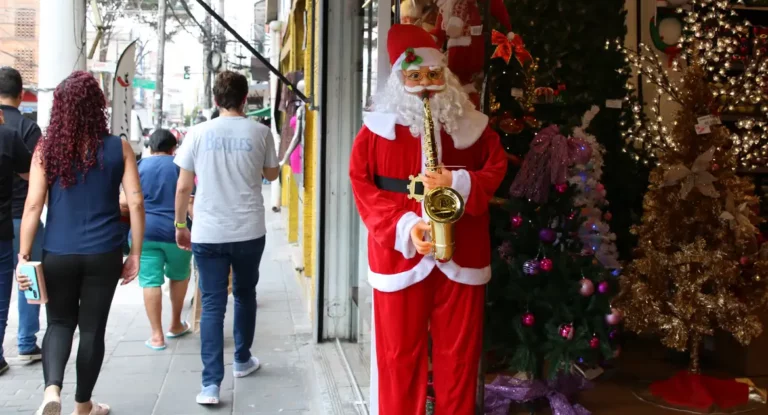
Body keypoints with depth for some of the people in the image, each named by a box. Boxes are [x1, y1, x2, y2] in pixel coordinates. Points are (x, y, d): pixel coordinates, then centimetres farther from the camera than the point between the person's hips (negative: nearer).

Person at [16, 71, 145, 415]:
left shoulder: (46, 148, -2)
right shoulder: (118, 148, -3)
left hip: (57, 254, 1)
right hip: (103, 254, 0)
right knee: (92, 327, 12)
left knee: (59, 323, 18)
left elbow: (33, 205, -5)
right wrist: (135, 254, 2)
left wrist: (23, 256, 0)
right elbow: (135, 202, -5)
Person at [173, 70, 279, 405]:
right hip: (249, 231, 1)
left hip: (208, 234, -1)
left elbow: (183, 187, 0)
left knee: (212, 305, 2)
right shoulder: (259, 133, -2)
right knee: (244, 295, 20)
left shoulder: (198, 133, -2)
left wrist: (180, 224, 13)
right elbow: (271, 174, 14)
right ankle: (242, 360, 36)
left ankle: (211, 384, -3)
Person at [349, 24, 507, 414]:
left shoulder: (471, 124, 5)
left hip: (461, 254, 2)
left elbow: (496, 169, 7)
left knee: (459, 352, 10)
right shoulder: (378, 127, 0)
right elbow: (362, 187, -3)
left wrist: (458, 181, -14)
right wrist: (405, 226, -17)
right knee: (400, 353, 8)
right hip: (400, 254, -1)